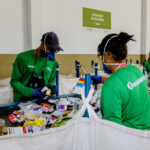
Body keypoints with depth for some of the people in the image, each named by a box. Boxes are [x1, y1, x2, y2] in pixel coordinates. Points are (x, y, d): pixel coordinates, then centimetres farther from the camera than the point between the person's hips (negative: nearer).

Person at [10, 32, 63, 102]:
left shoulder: (53, 62, 3)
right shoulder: (23, 57, -8)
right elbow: (14, 81, -6)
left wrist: (51, 88, -8)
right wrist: (32, 92, -17)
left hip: (41, 100, 2)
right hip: (22, 100, -1)